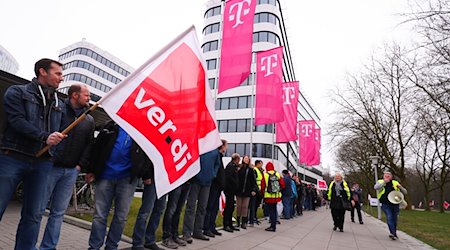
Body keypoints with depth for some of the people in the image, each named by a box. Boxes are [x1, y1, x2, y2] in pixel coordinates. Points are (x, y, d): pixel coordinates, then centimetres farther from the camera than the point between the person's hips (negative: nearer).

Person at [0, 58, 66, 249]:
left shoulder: (59, 105, 16)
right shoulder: (17, 92, 3)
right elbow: (17, 121, -12)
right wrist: (44, 137, -22)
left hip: (42, 164, 4)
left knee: (33, 215, 5)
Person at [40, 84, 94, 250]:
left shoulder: (89, 121, 11)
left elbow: (89, 144, 9)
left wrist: (80, 165, 1)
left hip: (71, 171, 4)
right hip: (51, 166, -4)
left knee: (58, 212, 9)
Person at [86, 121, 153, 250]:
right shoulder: (112, 126, 8)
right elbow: (96, 147, 7)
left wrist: (147, 175, 0)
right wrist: (91, 171, 2)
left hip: (127, 178, 0)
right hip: (105, 176, 1)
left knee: (121, 216, 6)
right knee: (99, 215, 6)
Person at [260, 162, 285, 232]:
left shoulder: (265, 175, -9)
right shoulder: (278, 174, 2)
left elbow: (262, 186, -8)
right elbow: (282, 184, 2)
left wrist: (262, 194, 9)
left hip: (268, 196, -4)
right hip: (277, 196, 4)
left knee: (271, 211, 2)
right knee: (274, 210, 15)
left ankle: (273, 226, 3)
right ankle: (274, 225, 22)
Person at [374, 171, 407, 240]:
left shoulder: (395, 183, 9)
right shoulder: (380, 182, 3)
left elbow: (405, 192, 10)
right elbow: (376, 187, -19)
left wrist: (400, 187, -10)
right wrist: (384, 182, -26)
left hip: (395, 204, 3)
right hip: (386, 204, -3)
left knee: (394, 219, 13)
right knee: (389, 218, -18)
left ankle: (394, 233, 30)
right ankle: (392, 233, -20)